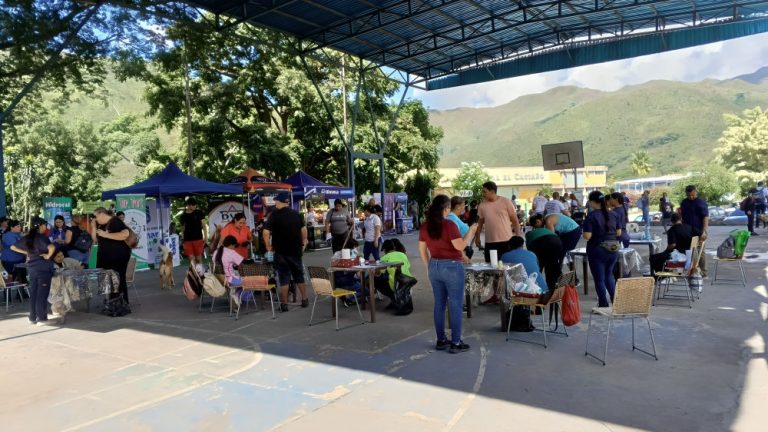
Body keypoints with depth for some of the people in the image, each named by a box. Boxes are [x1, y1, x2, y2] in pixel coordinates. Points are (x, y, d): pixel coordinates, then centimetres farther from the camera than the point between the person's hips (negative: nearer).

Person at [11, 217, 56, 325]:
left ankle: (32, 318, 18)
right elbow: (52, 247, -33)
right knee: (42, 294, -2)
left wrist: (26, 252, 14)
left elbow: (13, 247, 21)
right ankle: (42, 319, 1)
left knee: (33, 293, 13)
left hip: (31, 268, 7)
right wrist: (48, 256, -16)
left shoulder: (26, 238, 8)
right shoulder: (42, 237, -14)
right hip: (43, 268, -7)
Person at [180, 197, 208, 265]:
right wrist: (182, 240, 9)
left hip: (198, 239, -2)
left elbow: (204, 225, 4)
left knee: (198, 258, 2)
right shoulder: (183, 216, 7)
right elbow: (183, 229, 13)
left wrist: (205, 237, -3)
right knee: (191, 258, -2)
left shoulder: (199, 213, 3)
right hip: (187, 240, 2)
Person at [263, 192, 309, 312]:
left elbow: (266, 232, -17)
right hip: (296, 250, 4)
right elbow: (303, 229, 6)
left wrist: (268, 246, -5)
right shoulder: (296, 214, 3)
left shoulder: (274, 215, -10)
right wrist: (304, 243, 16)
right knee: (299, 275, 15)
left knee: (284, 277, 3)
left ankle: (284, 304, 6)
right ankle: (304, 300, 20)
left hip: (281, 251, -3)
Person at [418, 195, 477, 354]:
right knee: (456, 305, 2)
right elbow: (460, 246, -17)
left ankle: (441, 340, 19)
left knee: (439, 304, 13)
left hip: (434, 267, 6)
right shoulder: (449, 225, -16)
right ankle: (456, 343, 5)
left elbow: (422, 250, 8)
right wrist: (471, 231, -3)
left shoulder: (425, 227, 3)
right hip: (452, 267, -6)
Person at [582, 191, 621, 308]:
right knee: (608, 274, 24)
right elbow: (618, 233, 10)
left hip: (597, 250, -5)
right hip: (613, 249, 6)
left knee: (599, 278, 7)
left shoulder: (591, 216, -14)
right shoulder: (612, 214, 3)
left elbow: (587, 236, -18)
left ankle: (604, 305, 12)